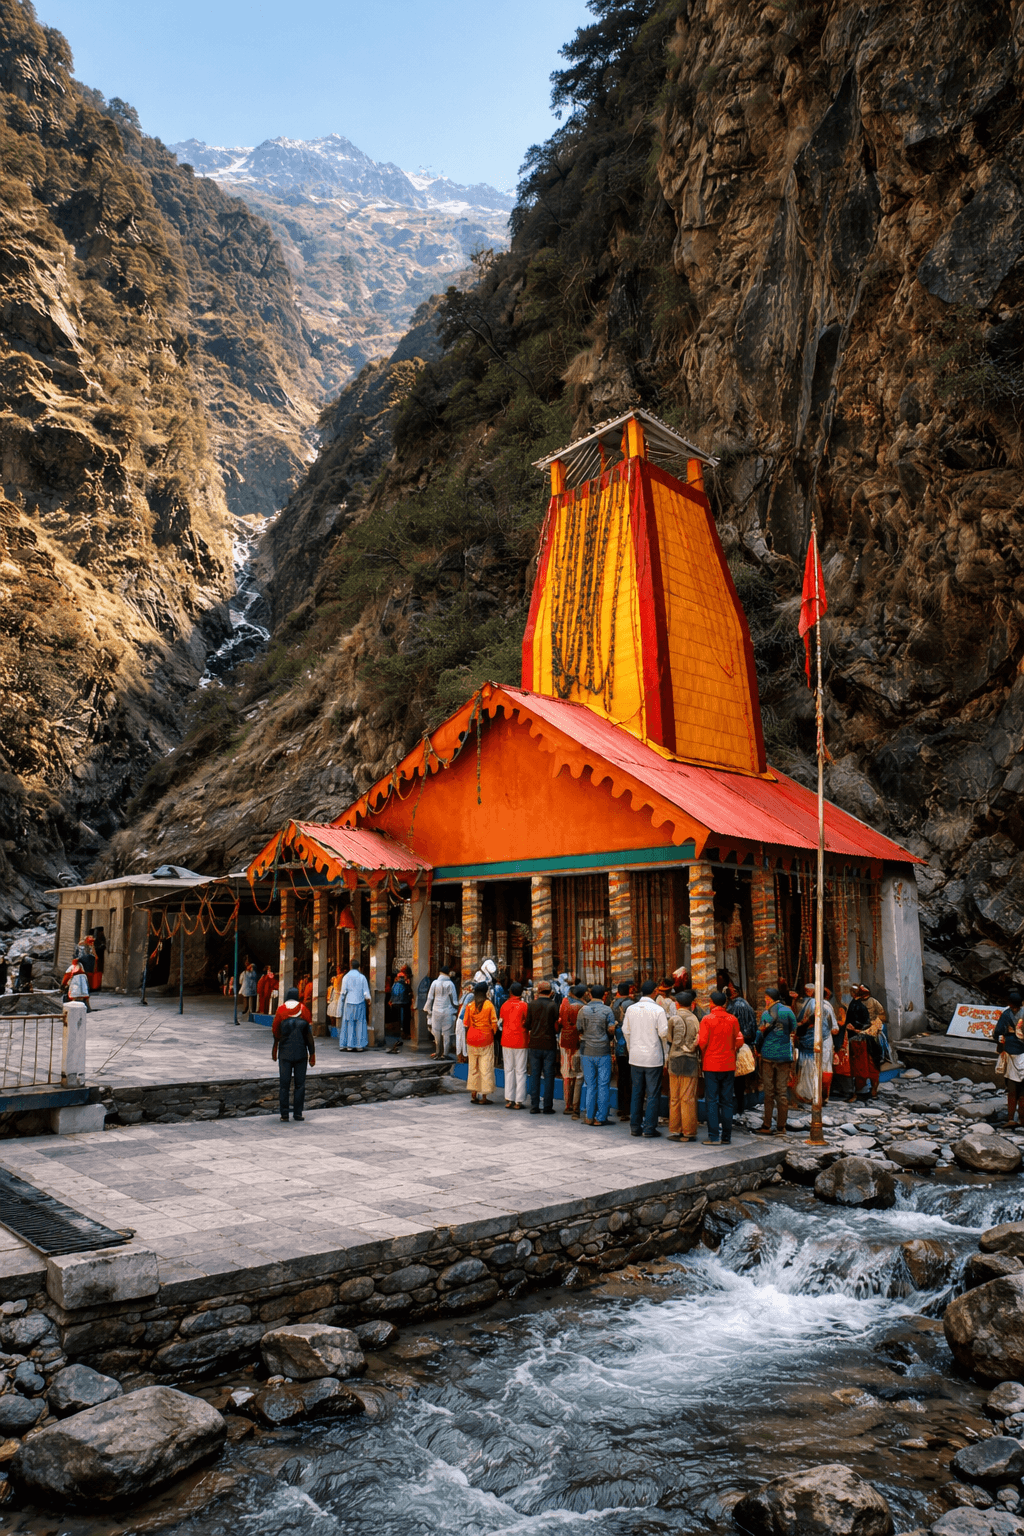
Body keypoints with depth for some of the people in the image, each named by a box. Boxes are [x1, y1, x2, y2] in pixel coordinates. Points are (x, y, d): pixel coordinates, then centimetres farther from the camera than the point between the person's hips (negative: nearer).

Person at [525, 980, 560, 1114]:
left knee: (535, 1076, 8)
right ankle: (548, 1106, 6)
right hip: (549, 1045, -2)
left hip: (534, 1045, 2)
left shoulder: (531, 1005, -3)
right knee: (549, 1076, 5)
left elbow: (527, 1025, 3)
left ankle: (534, 1106, 10)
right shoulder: (553, 1005, -9)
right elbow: (557, 1024, -2)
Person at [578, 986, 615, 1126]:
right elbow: (612, 1030, -8)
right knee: (603, 1085, 4)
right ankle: (600, 1118, 5)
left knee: (589, 1085, 9)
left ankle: (589, 1117, 10)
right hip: (603, 1052, -2)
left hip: (586, 1051, 2)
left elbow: (579, 1030, 4)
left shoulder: (582, 1010, -1)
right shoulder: (607, 1010, -7)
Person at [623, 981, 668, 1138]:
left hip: (635, 1056, 4)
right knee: (653, 1094, 4)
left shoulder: (631, 1009, 2)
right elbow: (664, 1032, -14)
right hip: (653, 1057, -4)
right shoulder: (658, 1010, -13)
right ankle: (649, 1128, 4)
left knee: (636, 1092, 13)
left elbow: (625, 1031, 8)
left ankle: (635, 1127, 16)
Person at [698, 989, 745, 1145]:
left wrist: (703, 1057, 8)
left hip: (711, 1065, -3)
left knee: (712, 1101, 1)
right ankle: (726, 1137, 12)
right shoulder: (733, 1019, 0)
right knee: (727, 1102, 9)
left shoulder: (707, 1019, -9)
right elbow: (738, 1041, 4)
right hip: (729, 1065, 3)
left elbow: (702, 1042, -10)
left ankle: (713, 1137, -1)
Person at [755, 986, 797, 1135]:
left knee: (769, 1091, 4)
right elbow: (794, 1031, 5)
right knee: (783, 1091, 6)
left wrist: (758, 1050, 11)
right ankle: (782, 1127, 8)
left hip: (768, 1055, -2)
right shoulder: (788, 1011, 1)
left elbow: (761, 1034, -5)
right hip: (784, 1056, 2)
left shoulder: (766, 1014, -5)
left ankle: (767, 1126, 6)